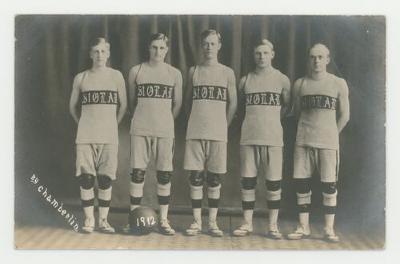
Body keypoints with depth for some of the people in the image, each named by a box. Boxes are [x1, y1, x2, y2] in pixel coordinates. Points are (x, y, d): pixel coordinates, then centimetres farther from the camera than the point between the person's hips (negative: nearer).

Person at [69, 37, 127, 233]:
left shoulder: (116, 76, 4)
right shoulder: (81, 78, 6)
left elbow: (123, 105, 10)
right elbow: (73, 106, 16)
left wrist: (113, 124, 10)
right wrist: (84, 123, 13)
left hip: (109, 136, 0)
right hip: (85, 136, 0)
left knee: (106, 179, 0)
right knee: (86, 178, -2)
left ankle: (103, 220, 9)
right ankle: (89, 219, 7)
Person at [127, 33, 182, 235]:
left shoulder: (174, 74, 5)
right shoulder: (136, 71, 5)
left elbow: (177, 104, 13)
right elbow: (132, 100, 14)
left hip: (165, 131, 1)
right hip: (140, 130, 0)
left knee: (165, 175, 1)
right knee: (137, 173, -1)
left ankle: (163, 220, 9)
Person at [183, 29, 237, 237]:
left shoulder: (227, 73, 5)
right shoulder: (193, 71, 8)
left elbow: (233, 103, 7)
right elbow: (188, 101, 14)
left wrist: (223, 125, 5)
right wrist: (196, 121, 9)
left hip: (218, 133, -1)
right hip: (195, 132, 1)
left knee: (214, 178, 3)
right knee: (195, 177, 0)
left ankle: (212, 222, 11)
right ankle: (197, 221, 9)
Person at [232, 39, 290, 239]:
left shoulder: (282, 79, 5)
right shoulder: (246, 80, 9)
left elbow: (287, 106, 14)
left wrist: (271, 117, 10)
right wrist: (256, 116, 11)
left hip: (273, 137, -1)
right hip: (248, 137, 2)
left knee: (273, 182, 0)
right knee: (247, 181, 3)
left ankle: (273, 225, 9)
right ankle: (247, 223, 13)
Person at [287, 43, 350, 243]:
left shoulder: (338, 84, 3)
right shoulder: (300, 84, 8)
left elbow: (344, 116, 6)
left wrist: (329, 134, 7)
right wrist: (307, 130, 12)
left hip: (328, 142, -2)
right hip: (303, 141, 2)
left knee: (329, 185, -2)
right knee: (301, 183, 2)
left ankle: (329, 229, 7)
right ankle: (303, 227, 11)